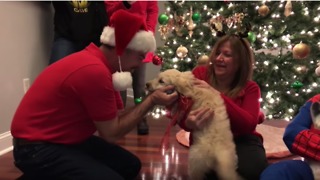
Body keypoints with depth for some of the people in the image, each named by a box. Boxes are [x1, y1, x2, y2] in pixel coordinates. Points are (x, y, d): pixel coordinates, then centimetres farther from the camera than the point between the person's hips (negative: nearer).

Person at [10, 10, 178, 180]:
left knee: (130, 165, 9)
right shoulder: (94, 71, -28)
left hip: (67, 138, 10)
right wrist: (151, 101, -16)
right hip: (37, 148, -10)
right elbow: (111, 133, -19)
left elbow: (117, 117, 4)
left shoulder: (100, 63, 3)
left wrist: (152, 98, -6)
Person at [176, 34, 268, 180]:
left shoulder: (250, 88, -4)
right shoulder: (199, 74, -6)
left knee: (252, 168, -31)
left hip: (240, 140, 1)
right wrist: (189, 123, -36)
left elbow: (249, 125, -22)